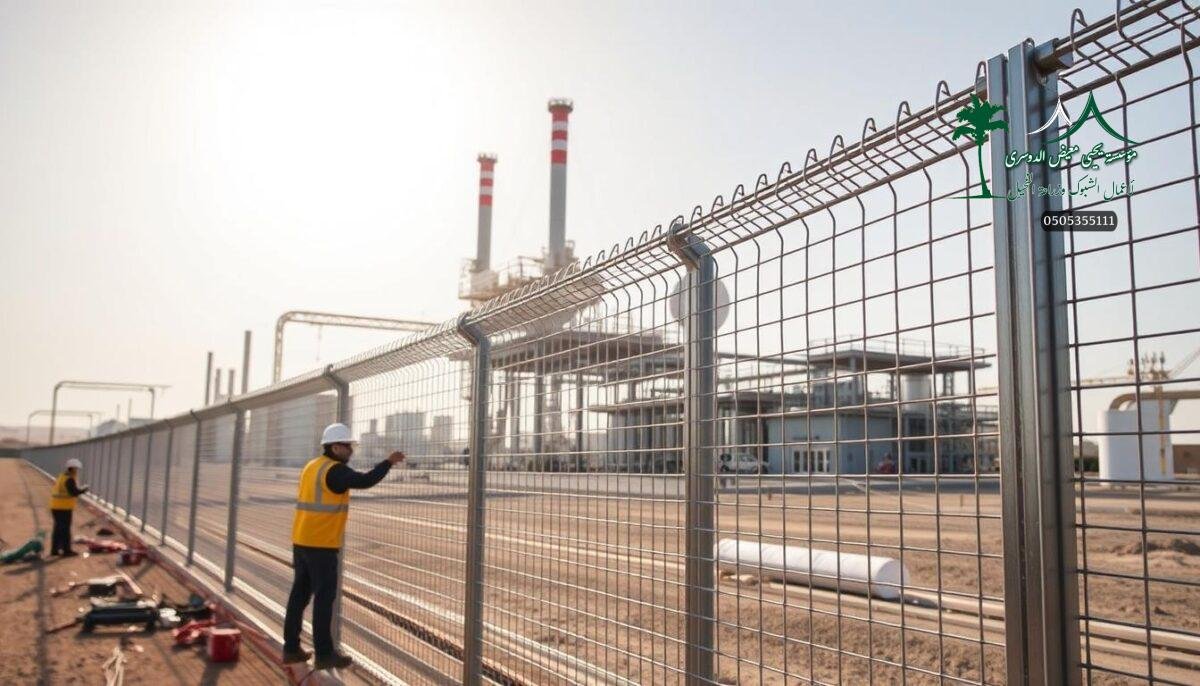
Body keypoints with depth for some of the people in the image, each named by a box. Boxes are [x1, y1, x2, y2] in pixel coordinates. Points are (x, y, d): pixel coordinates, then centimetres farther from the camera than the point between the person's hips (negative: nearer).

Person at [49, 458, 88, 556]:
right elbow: (74, 492, -22)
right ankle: (66, 550, 0)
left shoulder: (60, 477, 14)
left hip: (55, 507, 9)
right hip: (64, 508, -9)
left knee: (58, 528, 15)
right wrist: (84, 490, -5)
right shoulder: (69, 479, -15)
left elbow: (55, 490, 18)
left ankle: (54, 549, 19)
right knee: (65, 529, -3)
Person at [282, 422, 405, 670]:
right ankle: (324, 653, 4)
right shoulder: (334, 470, -15)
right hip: (322, 544, -9)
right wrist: (389, 462, -19)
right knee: (325, 596, -2)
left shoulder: (312, 466, 14)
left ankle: (291, 649, 19)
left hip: (301, 540, 9)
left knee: (300, 594, 13)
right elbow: (365, 481, -27)